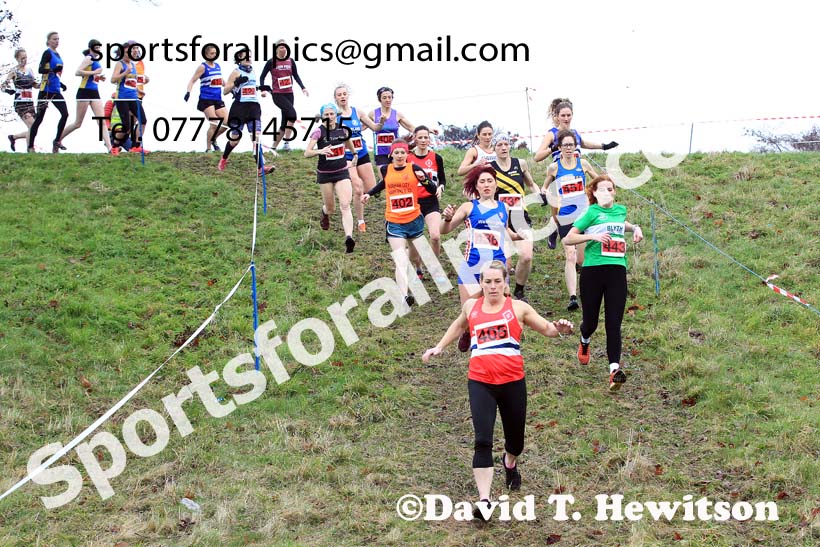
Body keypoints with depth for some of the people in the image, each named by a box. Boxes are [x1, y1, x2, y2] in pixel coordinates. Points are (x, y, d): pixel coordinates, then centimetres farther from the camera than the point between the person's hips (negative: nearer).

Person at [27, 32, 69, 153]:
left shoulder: (57, 54, 16)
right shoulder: (47, 53, -7)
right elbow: (40, 70, -19)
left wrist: (61, 84, 21)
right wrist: (53, 70, -32)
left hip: (56, 90, 7)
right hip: (46, 90, -7)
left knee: (65, 113, -7)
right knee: (39, 118, -2)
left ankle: (57, 141, 4)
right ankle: (30, 146, 6)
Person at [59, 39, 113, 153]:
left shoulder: (96, 60, 17)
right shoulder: (89, 58, -7)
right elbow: (78, 72, -19)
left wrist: (99, 77, 11)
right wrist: (94, 72, -19)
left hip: (95, 93, 8)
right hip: (85, 92, -8)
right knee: (78, 123, 0)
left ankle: (109, 147, -12)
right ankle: (58, 139, 17)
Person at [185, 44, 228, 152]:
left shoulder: (217, 66, 14)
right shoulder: (203, 67, -5)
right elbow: (192, 80, -8)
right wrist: (188, 92, -23)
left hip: (218, 100, 7)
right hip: (206, 99, -7)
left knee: (227, 122, 0)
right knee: (214, 124, -14)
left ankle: (213, 139, 24)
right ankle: (208, 149, -1)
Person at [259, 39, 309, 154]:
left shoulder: (291, 61, 7)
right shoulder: (271, 62, -4)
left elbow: (296, 76, 16)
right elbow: (262, 77, 4)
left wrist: (303, 87, 5)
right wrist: (263, 89, -7)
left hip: (289, 93, 5)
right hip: (277, 94, -5)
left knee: (285, 122, 5)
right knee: (292, 113, -26)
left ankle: (274, 147, 15)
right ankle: (287, 142, -21)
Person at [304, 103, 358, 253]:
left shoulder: (343, 130, -1)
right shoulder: (319, 132, -11)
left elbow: (350, 144, 23)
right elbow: (306, 153, -20)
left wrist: (354, 158, 28)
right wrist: (320, 151, -37)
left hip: (342, 173, 1)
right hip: (325, 174, -1)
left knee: (345, 206, -15)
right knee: (330, 209, 11)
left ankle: (349, 238, -27)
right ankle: (325, 213, 49)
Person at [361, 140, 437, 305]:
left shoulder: (414, 168, -6)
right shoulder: (385, 169, 0)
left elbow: (433, 190, -7)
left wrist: (424, 179, -25)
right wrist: (369, 193, 16)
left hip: (414, 220, 1)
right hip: (394, 222, -1)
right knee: (401, 263, -14)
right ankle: (405, 296, -25)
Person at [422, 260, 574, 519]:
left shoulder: (518, 308, 2)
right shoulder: (471, 306, 8)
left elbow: (546, 328, 3)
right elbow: (459, 325, 30)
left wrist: (559, 328, -18)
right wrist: (439, 347, 26)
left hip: (512, 382, 0)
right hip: (480, 383, 0)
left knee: (515, 438, 16)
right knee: (483, 440, -14)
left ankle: (510, 462, 53)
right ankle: (484, 500, -17)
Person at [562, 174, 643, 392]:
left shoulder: (621, 210, 14)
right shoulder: (592, 212, -1)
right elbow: (568, 239, -5)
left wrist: (635, 228, 20)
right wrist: (592, 236, -18)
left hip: (617, 270, 3)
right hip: (593, 270, -3)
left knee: (614, 323, -7)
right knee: (591, 320, 8)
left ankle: (614, 369, -14)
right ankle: (584, 342, 45)